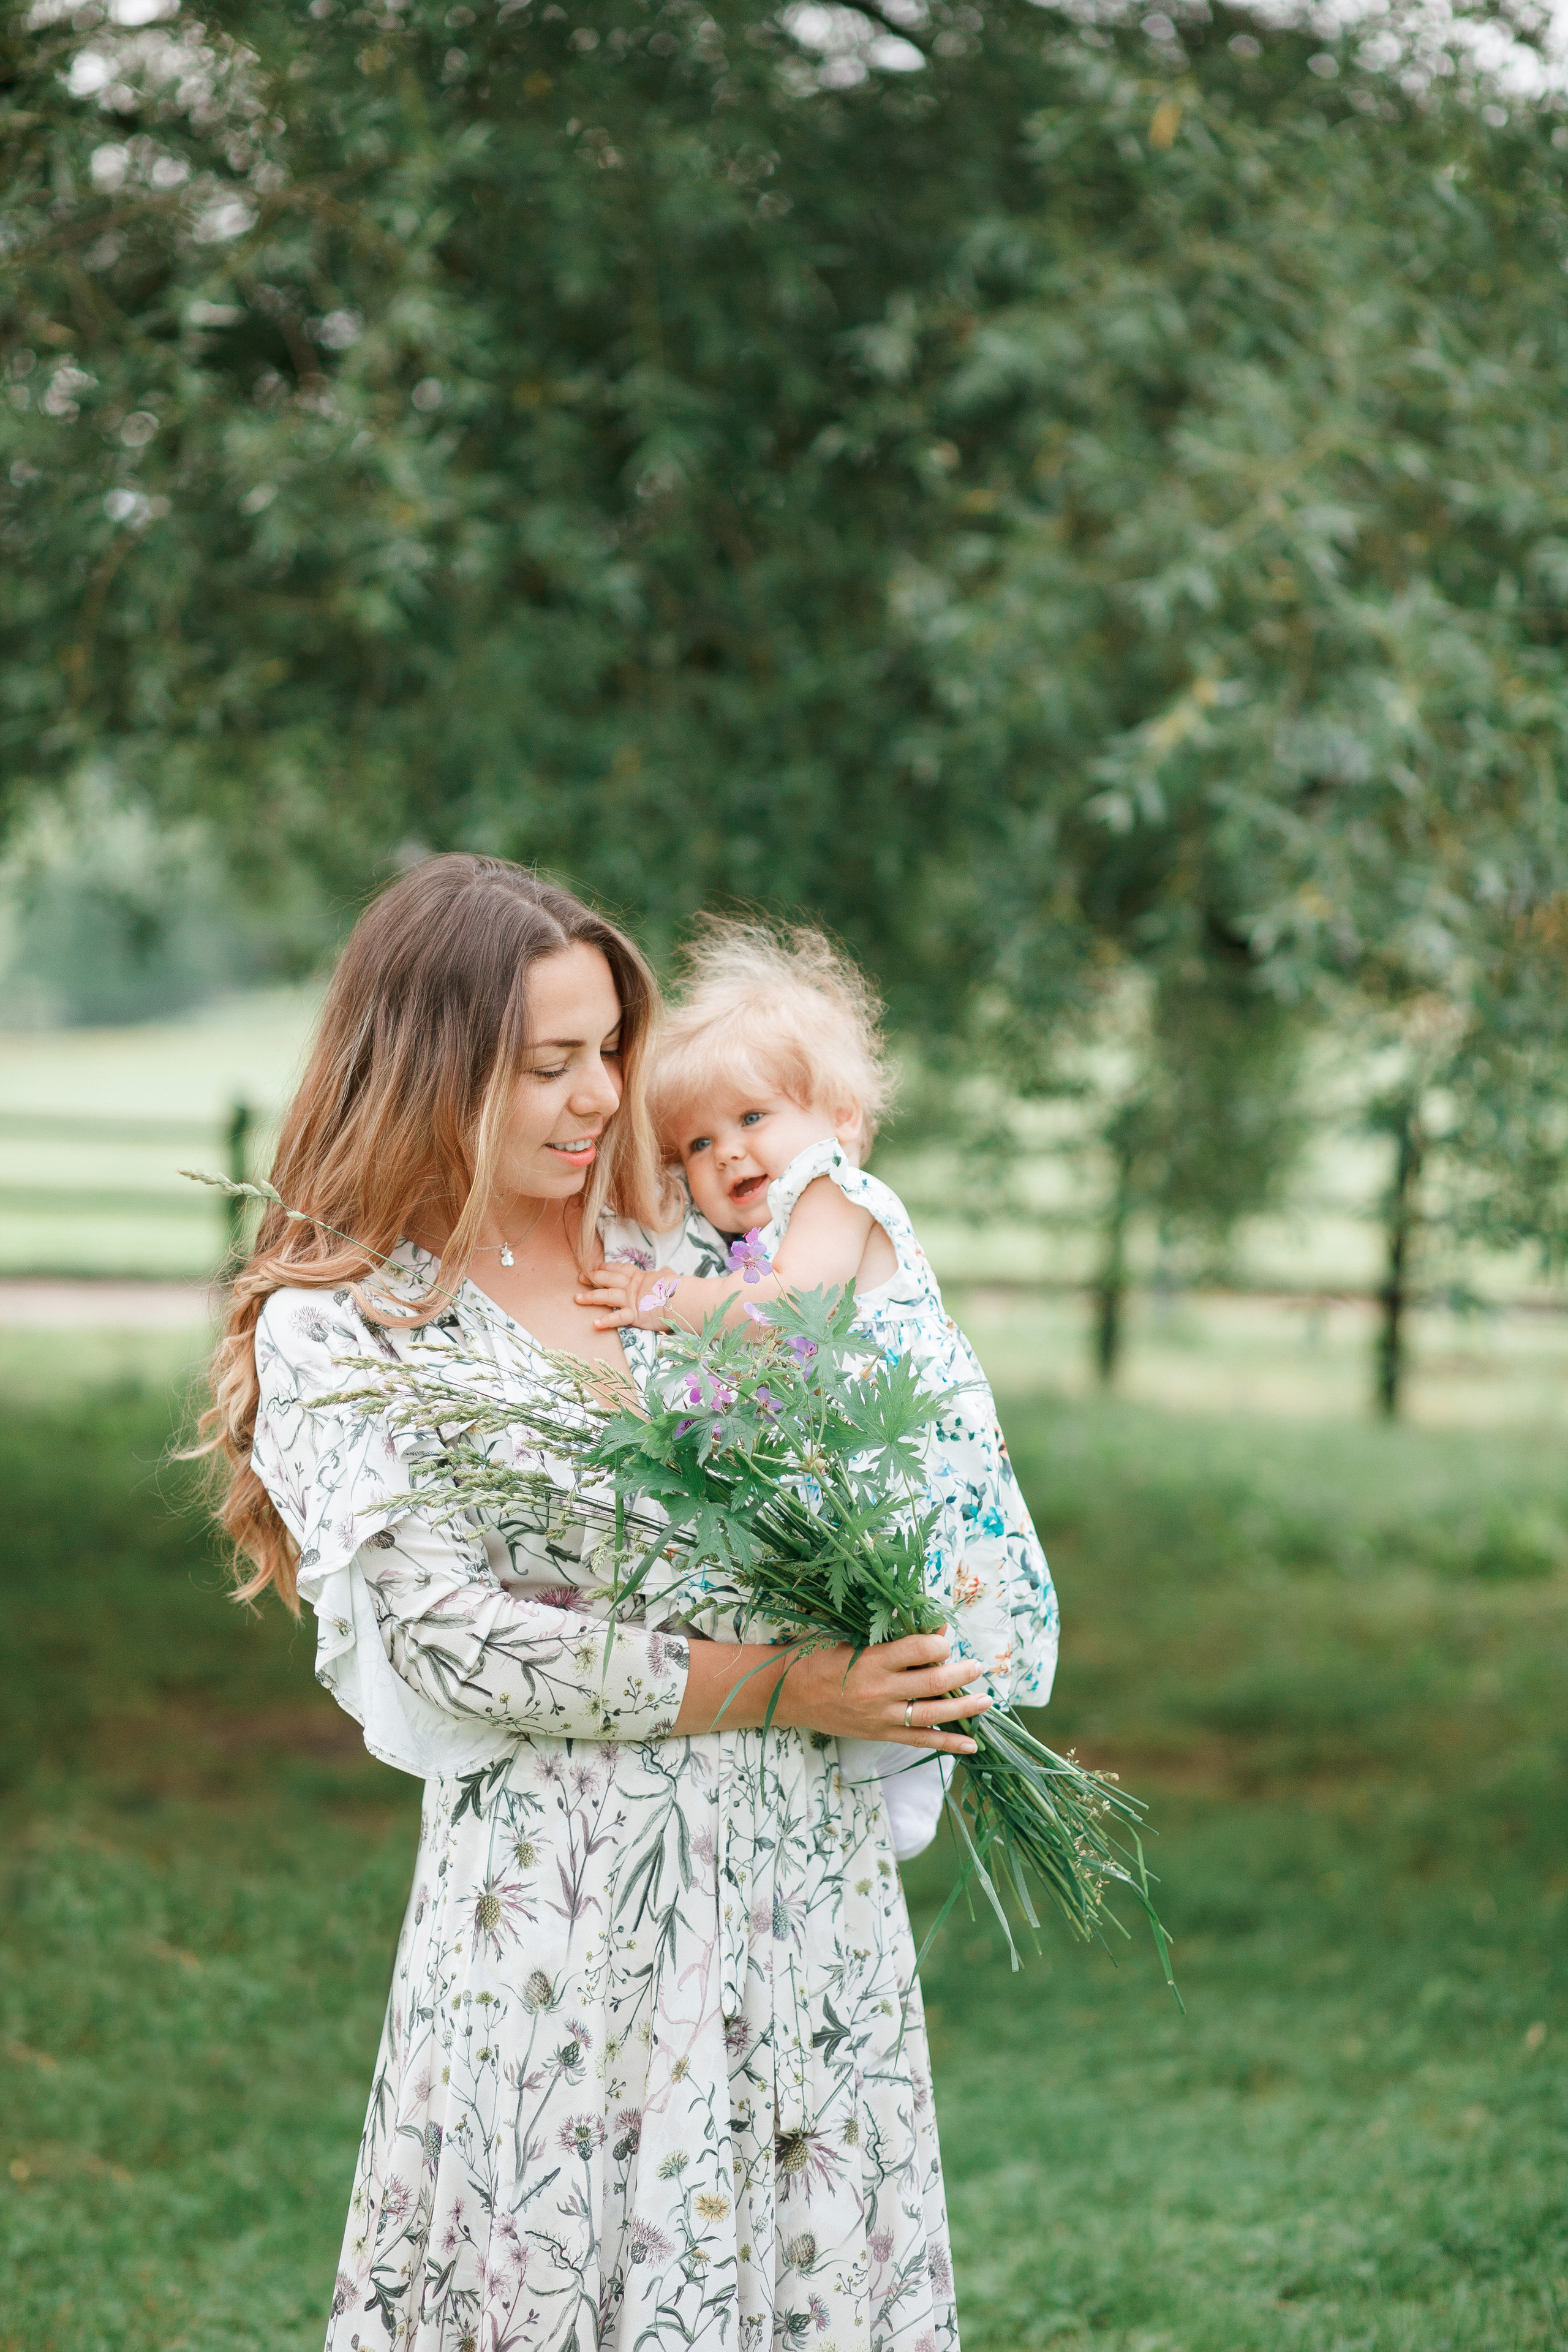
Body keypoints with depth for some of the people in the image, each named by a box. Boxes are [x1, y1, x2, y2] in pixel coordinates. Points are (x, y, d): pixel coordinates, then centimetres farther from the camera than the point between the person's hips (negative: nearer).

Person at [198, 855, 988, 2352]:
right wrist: (786, 1689, -13)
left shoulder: (680, 1262, 12)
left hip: (807, 1863, 5)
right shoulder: (334, 1328, -3)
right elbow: (460, 1644, -12)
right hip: (560, 1881, -5)